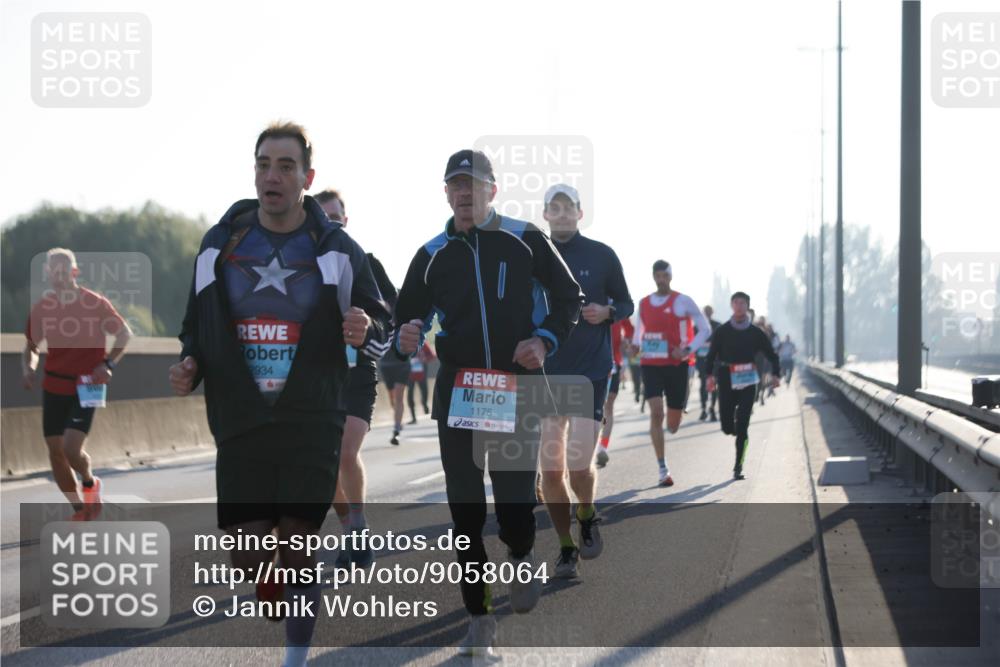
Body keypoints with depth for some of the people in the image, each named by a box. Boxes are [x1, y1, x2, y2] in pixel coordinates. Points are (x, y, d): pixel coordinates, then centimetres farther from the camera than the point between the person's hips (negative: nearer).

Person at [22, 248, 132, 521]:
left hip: (86, 387, -4)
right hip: (53, 387, 4)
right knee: (55, 451, 3)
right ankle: (79, 509, 19)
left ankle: (90, 483, 16)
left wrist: (108, 364, -10)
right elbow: (31, 346, 14)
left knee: (71, 448, -17)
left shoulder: (95, 303, -9)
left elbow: (124, 334, 2)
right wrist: (28, 367, -6)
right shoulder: (41, 307, 2)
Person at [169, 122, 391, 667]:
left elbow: (379, 325, 7)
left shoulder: (336, 248, 1)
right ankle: (268, 579, 35)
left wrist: (365, 332, -16)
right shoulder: (220, 243, 6)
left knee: (298, 548, -3)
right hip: (240, 423, 2)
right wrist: (190, 365, -4)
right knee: (243, 556, -1)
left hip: (311, 423, -2)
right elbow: (197, 324, 16)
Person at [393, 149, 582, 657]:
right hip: (457, 393, 2)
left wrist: (545, 340, -8)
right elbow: (408, 317, 12)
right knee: (465, 510, 1)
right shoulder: (432, 255, 8)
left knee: (516, 503, -7)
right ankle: (480, 617, 11)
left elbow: (568, 295, 8)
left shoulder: (525, 241, 1)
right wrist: (406, 339, -12)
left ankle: (521, 558, 29)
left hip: (517, 390, -2)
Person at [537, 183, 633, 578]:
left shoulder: (602, 256, 1)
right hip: (545, 375, 2)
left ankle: (587, 518, 20)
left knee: (579, 466, -12)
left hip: (591, 372, -2)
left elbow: (626, 305, 10)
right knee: (550, 470, 0)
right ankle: (566, 548, 16)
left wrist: (606, 312, -10)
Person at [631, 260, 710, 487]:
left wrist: (687, 350, -14)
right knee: (656, 412, -15)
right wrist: (635, 344, 2)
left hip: (676, 365, -1)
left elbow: (705, 329, -1)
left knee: (673, 424, 5)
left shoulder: (682, 302, -3)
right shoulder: (644, 303, 8)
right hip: (651, 365, 2)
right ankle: (663, 469, -11)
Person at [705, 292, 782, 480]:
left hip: (747, 381, -1)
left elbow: (771, 355, 8)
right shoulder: (722, 331, 3)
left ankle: (738, 467, -2)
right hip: (727, 380, 1)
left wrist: (777, 374, -6)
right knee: (727, 427, -1)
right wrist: (711, 375, -14)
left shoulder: (756, 333, 4)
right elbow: (711, 355, 0)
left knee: (742, 427, -7)